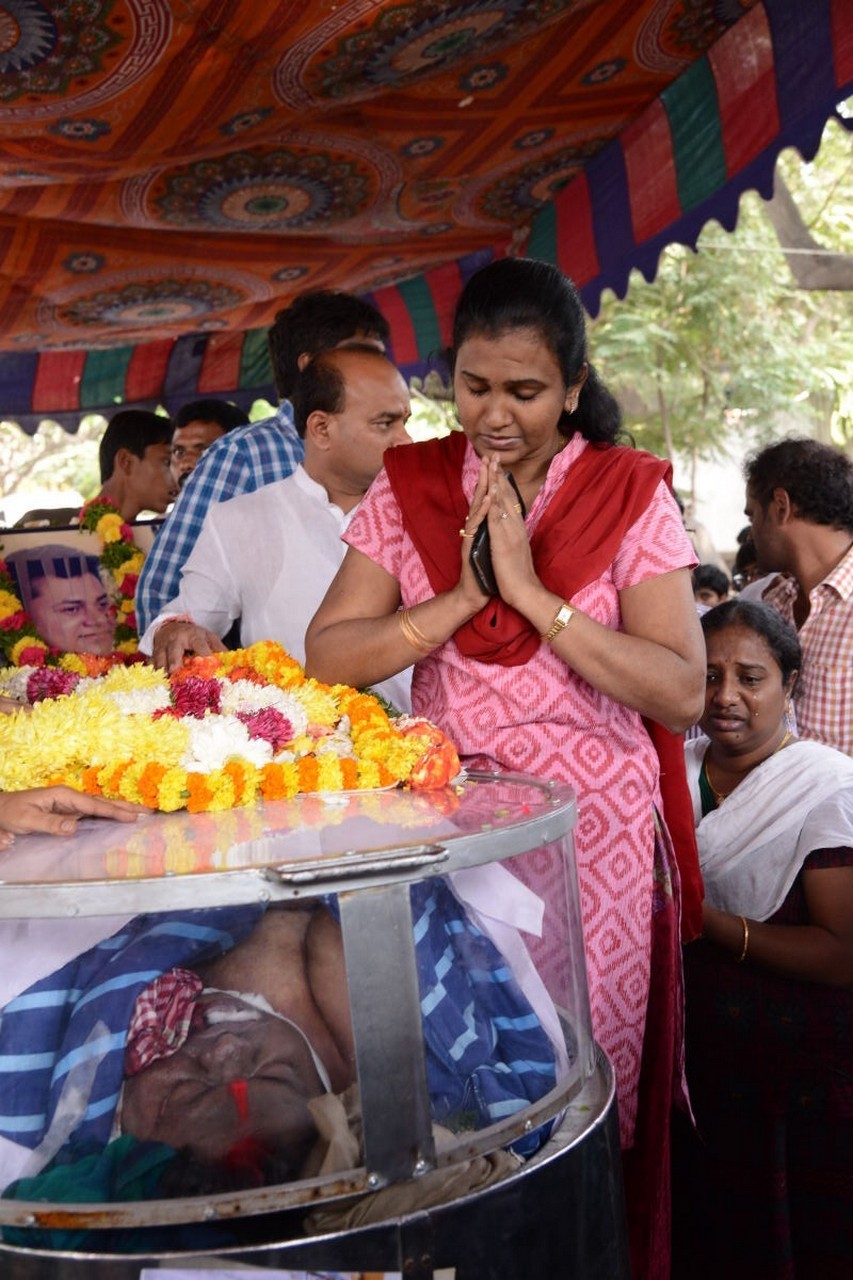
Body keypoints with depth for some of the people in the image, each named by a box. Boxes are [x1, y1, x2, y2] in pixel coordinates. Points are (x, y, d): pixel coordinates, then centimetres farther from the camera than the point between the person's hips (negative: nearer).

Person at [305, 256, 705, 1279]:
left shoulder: (630, 495, -4)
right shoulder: (407, 489, 4)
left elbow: (682, 694, -12)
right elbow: (327, 657, -3)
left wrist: (533, 594, -18)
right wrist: (463, 599, -14)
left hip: (594, 832, -2)